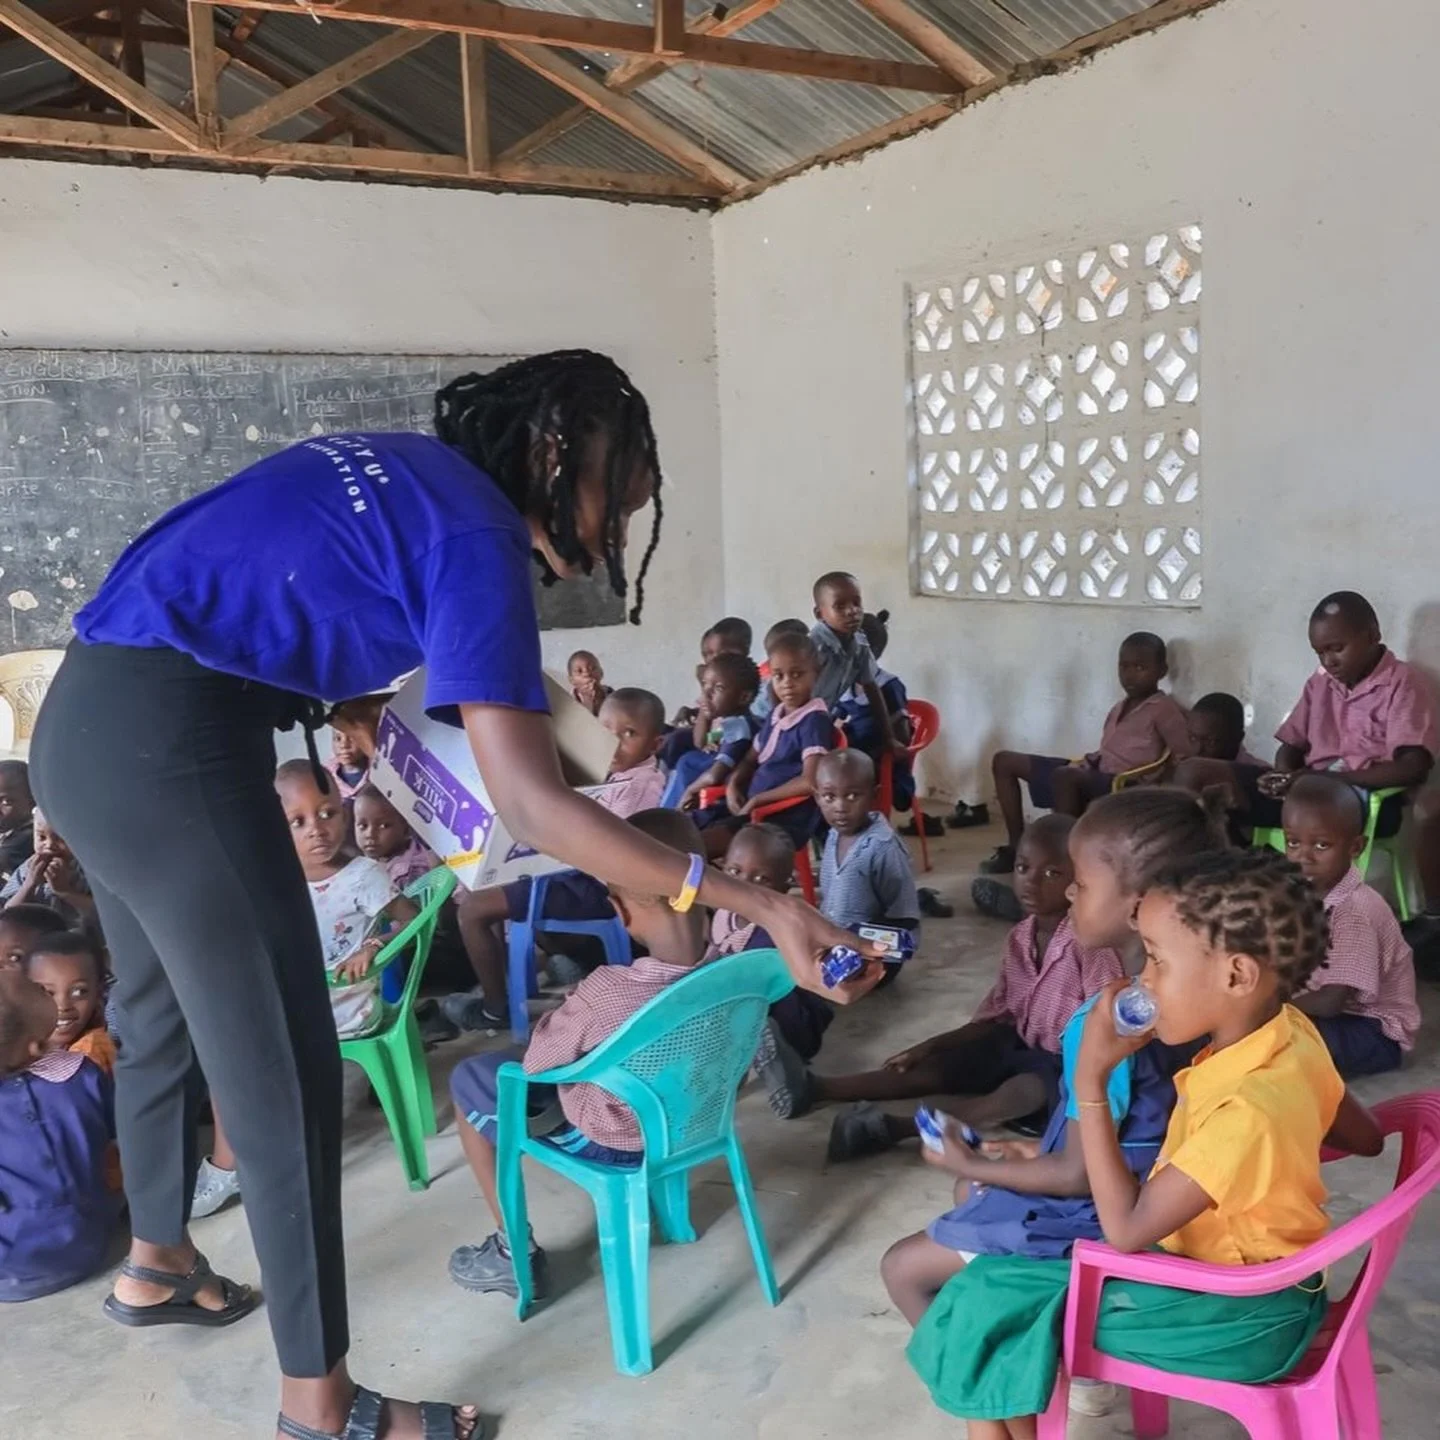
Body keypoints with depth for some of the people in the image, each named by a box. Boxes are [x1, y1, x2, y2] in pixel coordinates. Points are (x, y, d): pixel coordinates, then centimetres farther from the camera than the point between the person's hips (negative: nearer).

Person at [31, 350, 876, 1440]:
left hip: (92, 718, 10)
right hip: (171, 740, -10)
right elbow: (532, 806, -21)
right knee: (285, 1071, -1)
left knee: (163, 1013, 26)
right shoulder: (476, 538, -13)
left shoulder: (401, 468, 13)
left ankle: (157, 1262, 48)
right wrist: (756, 904, -23)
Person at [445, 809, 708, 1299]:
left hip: (608, 1143, -6)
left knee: (469, 1078, 13)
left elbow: (537, 1060, -18)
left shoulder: (606, 992, -34)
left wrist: (548, 1022, 3)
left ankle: (516, 1250, 18)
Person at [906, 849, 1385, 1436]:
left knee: (990, 1301, -6)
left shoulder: (1246, 1111, -33)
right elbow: (1365, 1137, 10)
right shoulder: (1292, 1033, -8)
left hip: (1236, 1312, -9)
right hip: (1245, 1264, 9)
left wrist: (1090, 1078, -28)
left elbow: (1125, 1229, -27)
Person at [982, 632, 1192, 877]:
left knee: (1065, 775, -41)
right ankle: (1016, 847, 3)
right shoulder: (1119, 709, 20)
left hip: (1121, 784, -9)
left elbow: (1185, 757, -12)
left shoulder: (1163, 709, -4)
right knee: (1005, 761, 6)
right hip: (1093, 773, 9)